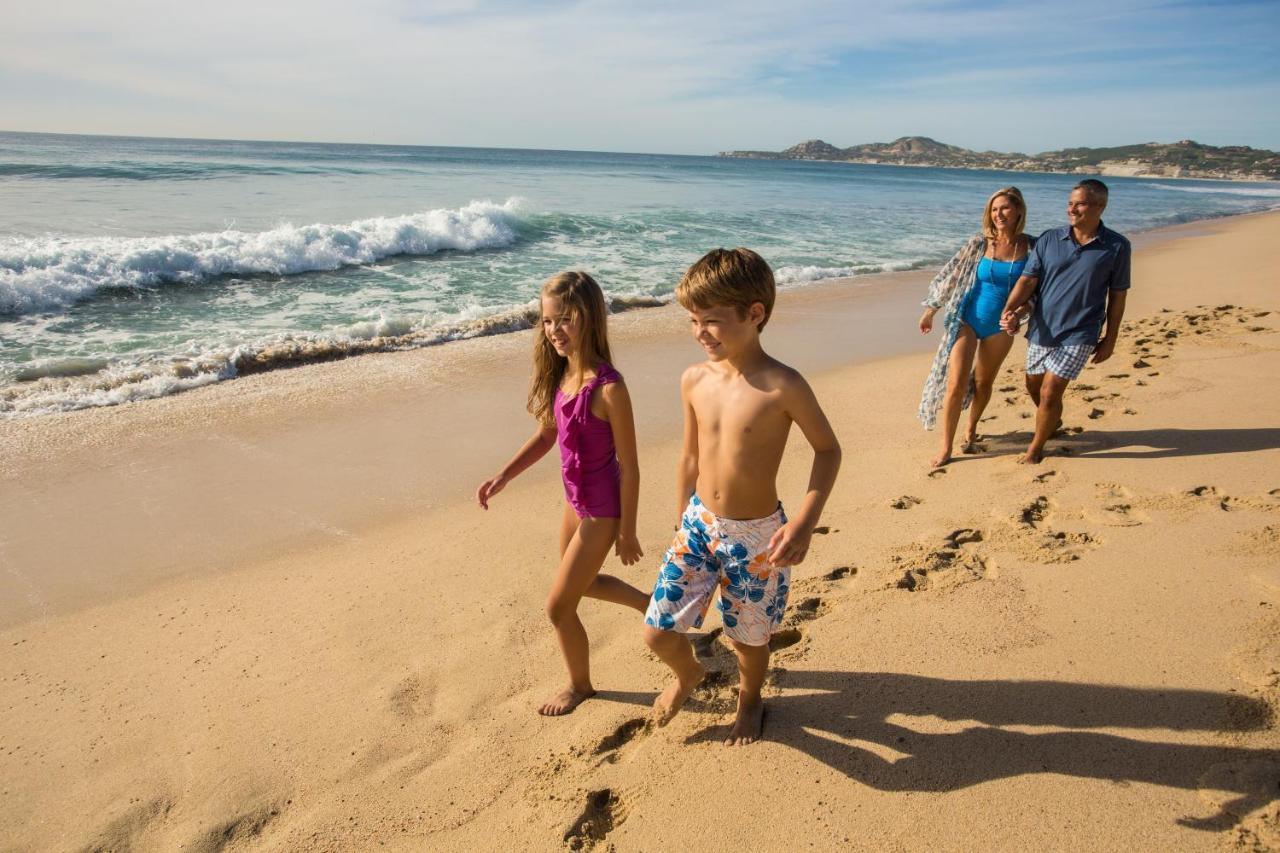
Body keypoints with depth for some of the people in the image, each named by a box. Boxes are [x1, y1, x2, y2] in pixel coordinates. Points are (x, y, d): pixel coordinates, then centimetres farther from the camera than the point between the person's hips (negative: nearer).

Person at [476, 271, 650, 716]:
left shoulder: (608, 388, -27)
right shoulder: (559, 374, -4)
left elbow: (628, 467, -20)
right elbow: (545, 435, 8)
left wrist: (627, 531, -13)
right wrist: (503, 477, -4)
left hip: (602, 509, -8)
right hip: (575, 499, 8)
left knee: (559, 605, 4)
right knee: (581, 582, 28)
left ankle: (580, 685, 31)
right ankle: (652, 605, 51)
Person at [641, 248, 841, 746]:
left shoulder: (782, 386, -20)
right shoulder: (694, 380, -5)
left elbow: (827, 449, -8)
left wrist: (804, 524, -19)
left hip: (756, 536, -4)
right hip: (698, 525, 4)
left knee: (749, 639, 16)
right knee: (658, 633, 3)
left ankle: (749, 700, 51)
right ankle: (687, 674, 39)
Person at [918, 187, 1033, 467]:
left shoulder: (1030, 247, -6)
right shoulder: (978, 243, -8)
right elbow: (950, 275, 0)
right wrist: (931, 310, 3)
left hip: (1000, 327, 1)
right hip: (966, 320, -1)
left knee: (983, 384, 14)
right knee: (956, 384, -8)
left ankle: (971, 431, 38)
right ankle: (946, 447, 3)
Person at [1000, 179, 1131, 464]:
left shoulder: (1117, 247, -6)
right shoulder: (1049, 239, -2)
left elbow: (1117, 296, 1)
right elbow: (1028, 280, -6)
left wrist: (1110, 339, 2)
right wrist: (1010, 311, -24)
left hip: (1078, 335, -4)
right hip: (1041, 330, 4)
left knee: (1050, 393, -8)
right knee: (1034, 386, 19)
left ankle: (1036, 448, 13)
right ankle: (1053, 422, 51)